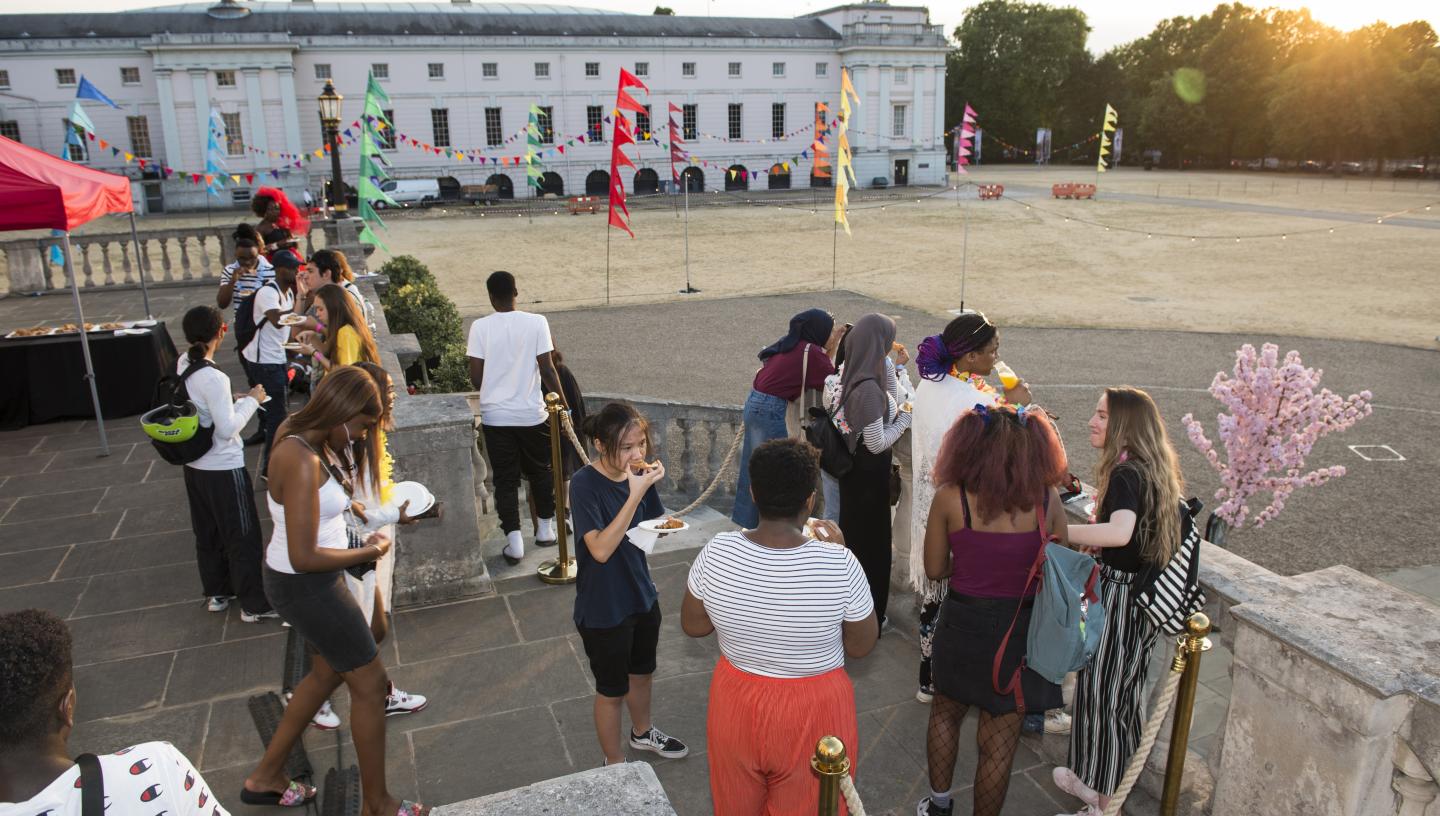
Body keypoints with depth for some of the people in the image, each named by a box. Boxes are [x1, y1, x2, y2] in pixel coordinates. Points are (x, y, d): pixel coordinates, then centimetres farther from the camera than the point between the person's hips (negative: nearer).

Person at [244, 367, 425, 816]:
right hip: (305, 587, -10)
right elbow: (304, 557, -29)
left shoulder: (310, 443, 1)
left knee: (328, 672, 26)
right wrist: (369, 552, -18)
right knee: (370, 683, 4)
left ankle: (266, 776, 42)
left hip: (312, 582, 10)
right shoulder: (302, 462, -29)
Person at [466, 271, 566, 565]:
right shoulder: (536, 322, -8)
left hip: (495, 416, 0)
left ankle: (514, 541, 4)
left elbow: (476, 378, -4)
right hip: (532, 413, 0)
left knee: (505, 479, 8)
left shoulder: (480, 327, -5)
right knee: (540, 471, 19)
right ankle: (546, 529, 29)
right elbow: (547, 369, -9)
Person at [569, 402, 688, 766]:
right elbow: (600, 549, -33)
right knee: (612, 689, 14)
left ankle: (642, 733, 54)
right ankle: (614, 763, 37)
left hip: (642, 596, 6)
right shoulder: (585, 484, -25)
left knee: (641, 672, 28)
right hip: (603, 609, -6)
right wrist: (635, 494, -38)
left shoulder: (639, 473, -8)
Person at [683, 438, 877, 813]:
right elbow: (861, 646, -8)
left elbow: (693, 626, -2)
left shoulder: (717, 553, -18)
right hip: (812, 714, -2)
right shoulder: (839, 564, -25)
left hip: (737, 706, 2)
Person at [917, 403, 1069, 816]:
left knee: (945, 712, 27)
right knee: (999, 740, 15)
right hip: (1020, 629, 0)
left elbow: (934, 570, -7)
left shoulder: (949, 498, -16)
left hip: (964, 623, 1)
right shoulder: (1047, 499, -13)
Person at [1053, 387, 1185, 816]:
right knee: (1122, 691, 21)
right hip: (1143, 596, 10)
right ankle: (1094, 780, 38)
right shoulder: (1152, 469, 7)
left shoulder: (1126, 474, -23)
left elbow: (1120, 532, -41)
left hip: (1120, 597, -10)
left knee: (1101, 693, 2)